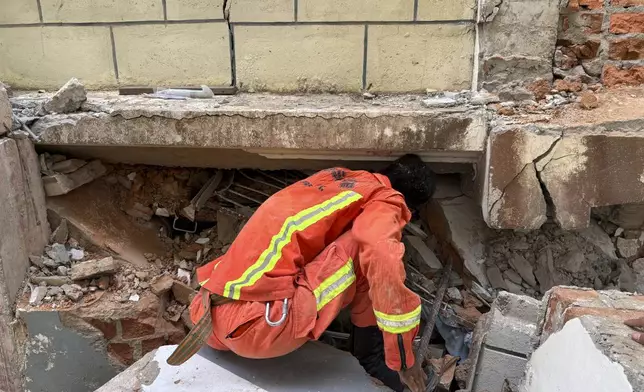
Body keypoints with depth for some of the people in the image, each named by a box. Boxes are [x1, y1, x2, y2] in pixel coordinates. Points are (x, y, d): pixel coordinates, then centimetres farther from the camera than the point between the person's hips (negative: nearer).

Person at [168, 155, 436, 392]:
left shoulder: (338, 176, 23)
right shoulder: (386, 201, 1)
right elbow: (384, 265, -20)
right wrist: (404, 361, -9)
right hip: (262, 326, -8)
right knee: (371, 247, -2)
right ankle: (373, 359, 6)